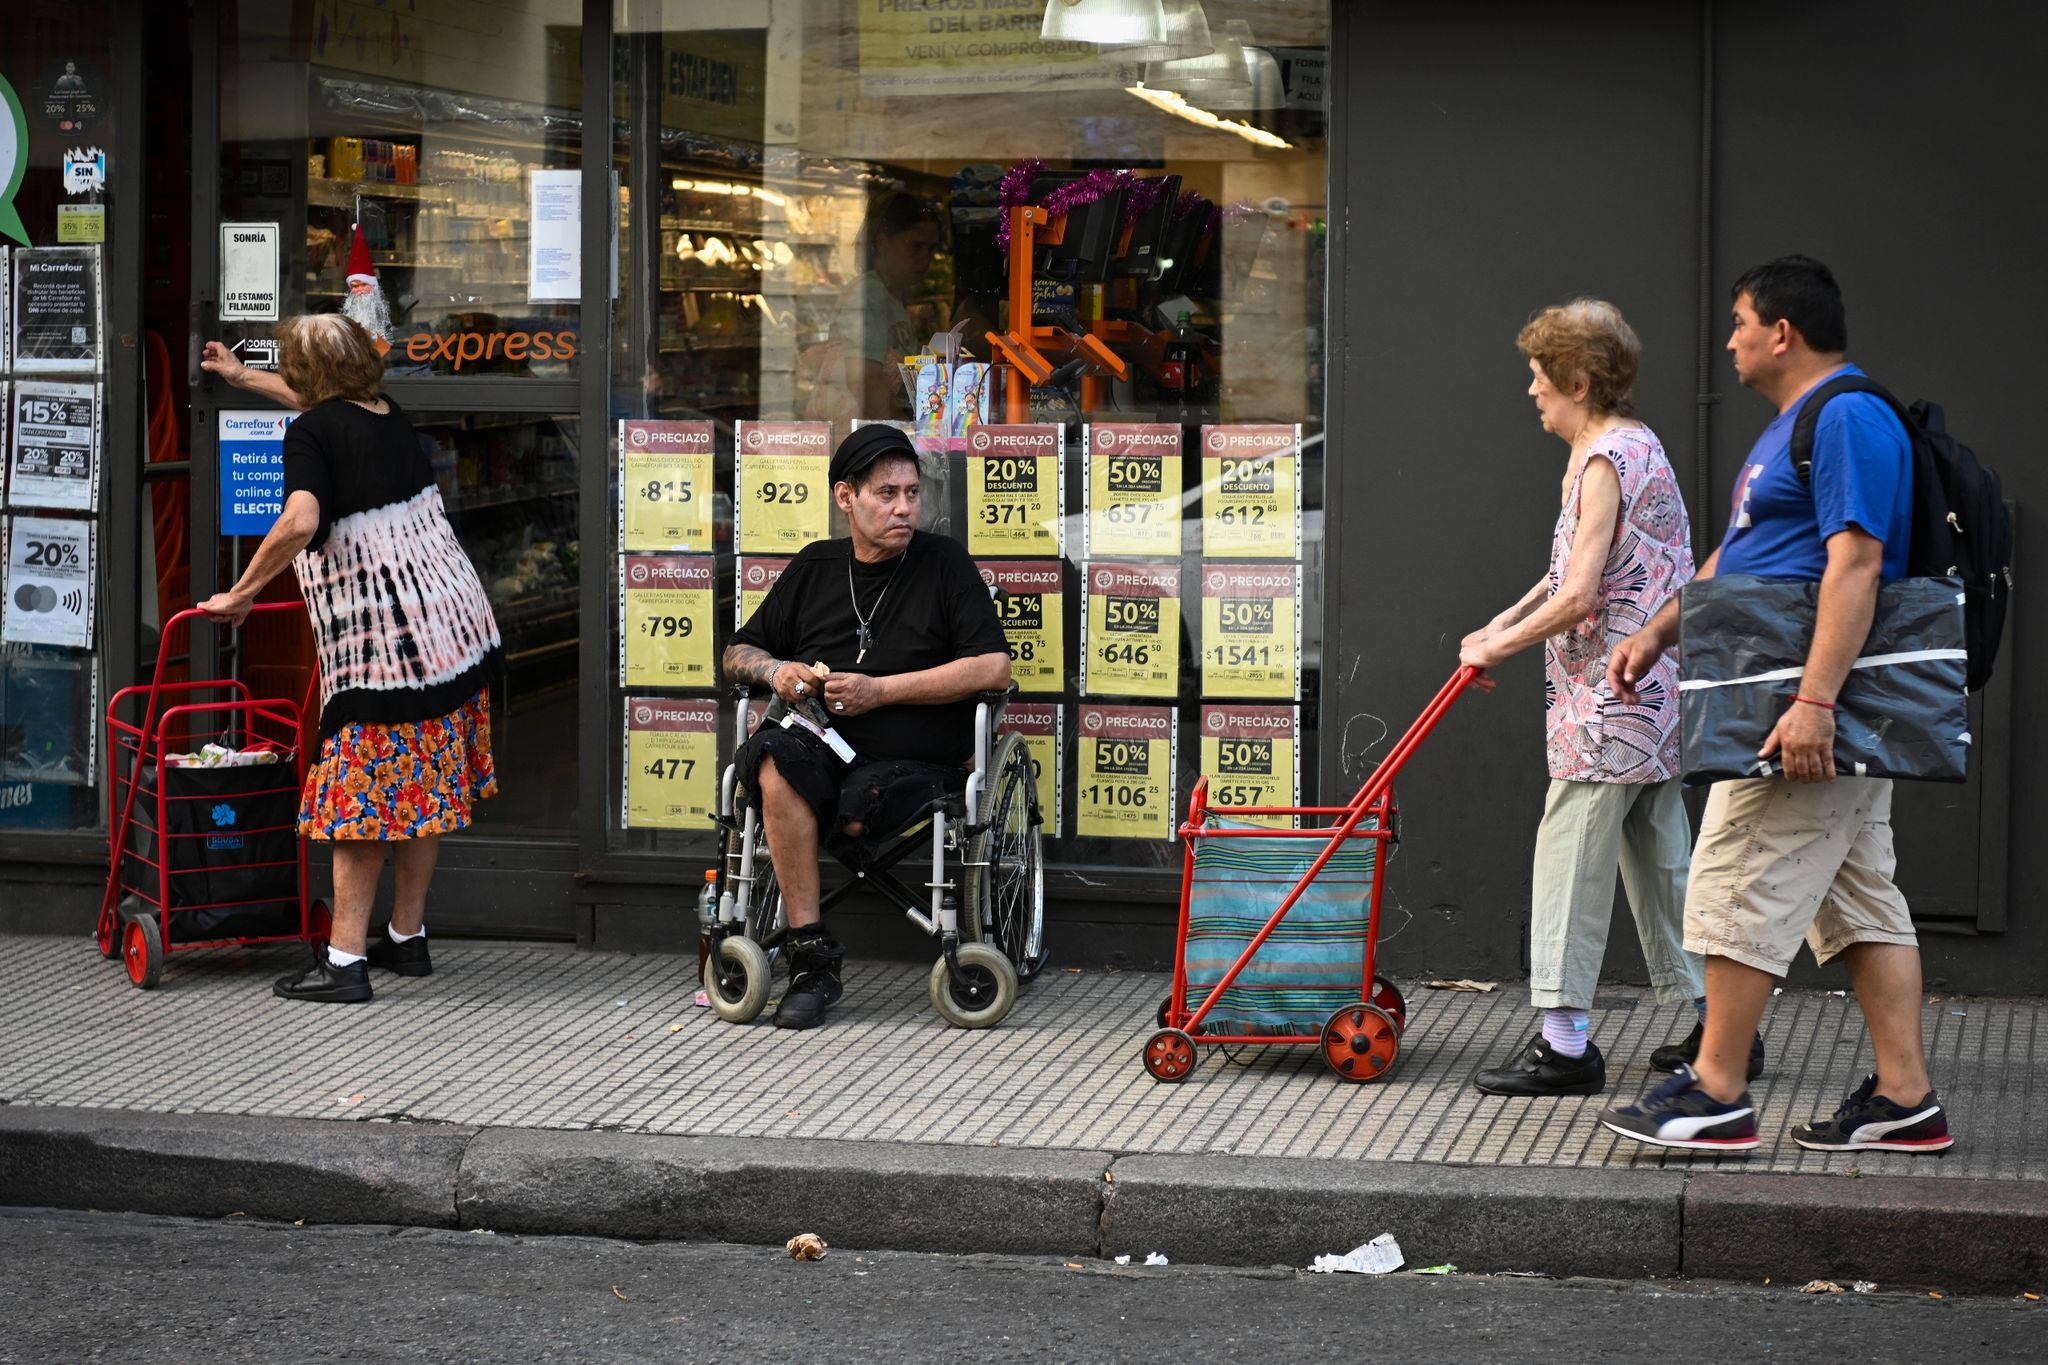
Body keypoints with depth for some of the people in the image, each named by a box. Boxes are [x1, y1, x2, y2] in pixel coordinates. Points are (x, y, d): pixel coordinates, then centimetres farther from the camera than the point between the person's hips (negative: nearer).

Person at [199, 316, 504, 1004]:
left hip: (377, 636, -7)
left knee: (360, 791, -3)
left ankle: (344, 959, -2)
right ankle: (407, 938, 24)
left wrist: (241, 592, -12)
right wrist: (242, 376, 51)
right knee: (424, 788, 15)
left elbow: (299, 522, -25)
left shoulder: (311, 431, -9)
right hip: (451, 621, 7)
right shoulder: (388, 415, 14)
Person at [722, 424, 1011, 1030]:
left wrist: (880, 691, -10)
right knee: (775, 759, -33)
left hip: (911, 760, -2)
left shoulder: (944, 562, 7)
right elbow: (738, 651, 26)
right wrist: (776, 671, 1)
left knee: (855, 809, -35)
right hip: (819, 742, 2)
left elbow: (994, 669, -5)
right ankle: (813, 961, -31)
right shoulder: (815, 566, 17)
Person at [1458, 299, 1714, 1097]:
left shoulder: (1606, 461, -16)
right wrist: (1502, 625, 19)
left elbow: (1578, 597, -22)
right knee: (1658, 859, 14)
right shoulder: (1635, 446, 16)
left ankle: (1565, 1043, -7)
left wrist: (1498, 648, -10)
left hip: (1612, 696, -10)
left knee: (1571, 857, -7)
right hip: (1654, 696, 10)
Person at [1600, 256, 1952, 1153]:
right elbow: (1736, 555, 30)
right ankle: (1905, 1098, 10)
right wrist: (1657, 633, 28)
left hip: (1807, 714, -11)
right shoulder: (1796, 424, 20)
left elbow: (1854, 565, -24)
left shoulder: (1848, 419, -14)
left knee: (1740, 886, -6)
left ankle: (1716, 1094, -1)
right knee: (1862, 897, 9)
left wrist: (1813, 701, -29)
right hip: (1838, 722, 11)